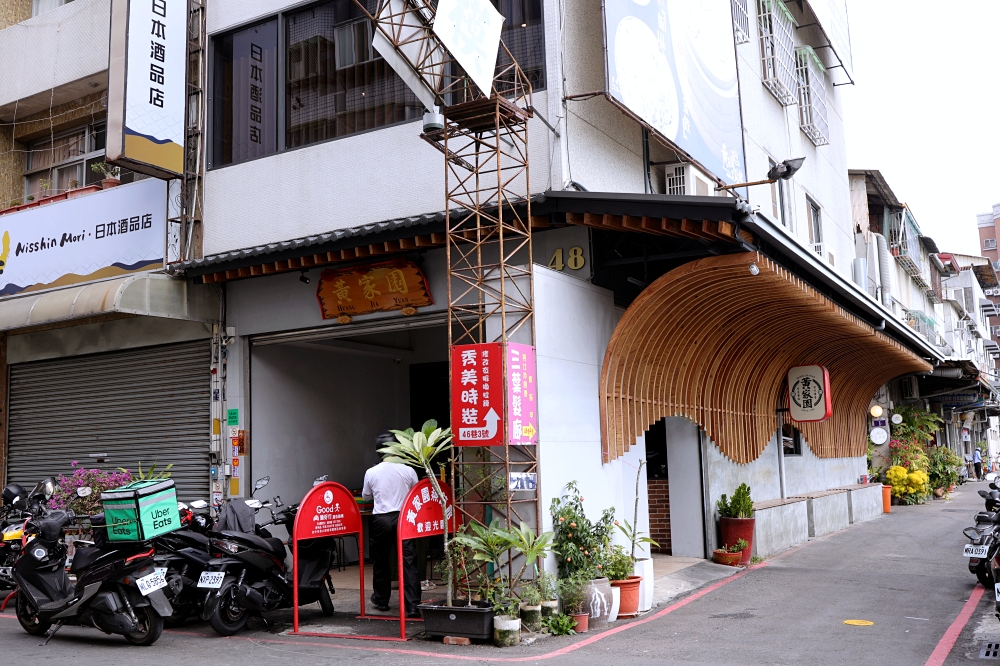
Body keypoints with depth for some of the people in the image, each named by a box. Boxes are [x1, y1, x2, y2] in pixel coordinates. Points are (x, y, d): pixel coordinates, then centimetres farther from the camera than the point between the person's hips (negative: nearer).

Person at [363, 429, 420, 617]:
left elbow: (366, 496, 14)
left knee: (380, 560, 18)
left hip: (381, 519, 1)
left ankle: (381, 599, 32)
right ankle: (412, 606, -8)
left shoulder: (371, 473, -2)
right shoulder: (408, 471, -4)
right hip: (403, 518, -1)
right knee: (408, 561, -2)